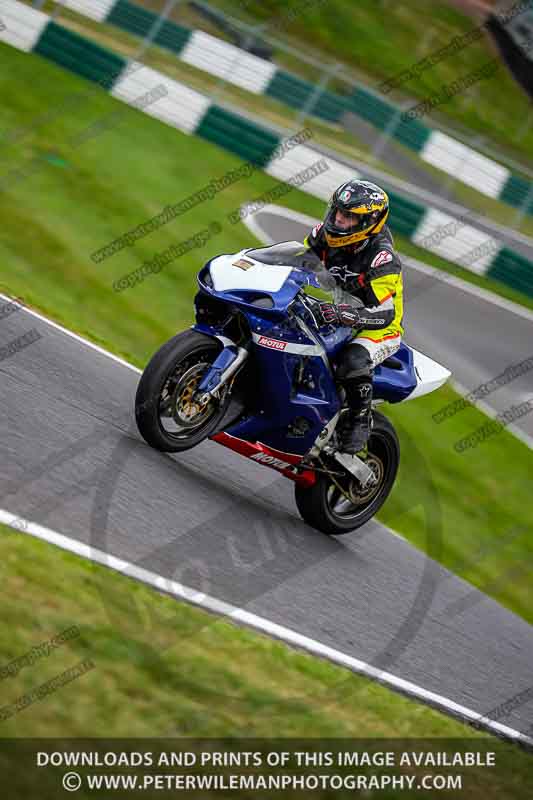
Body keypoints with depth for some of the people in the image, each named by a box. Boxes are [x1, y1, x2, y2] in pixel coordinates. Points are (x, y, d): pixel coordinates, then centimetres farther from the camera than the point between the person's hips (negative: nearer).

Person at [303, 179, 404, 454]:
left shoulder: (381, 258, -28)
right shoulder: (326, 235, -8)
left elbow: (384, 314, -36)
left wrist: (342, 314, -51)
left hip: (382, 328, -7)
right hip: (342, 318, 7)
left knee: (354, 361, -37)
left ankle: (360, 419, -13)